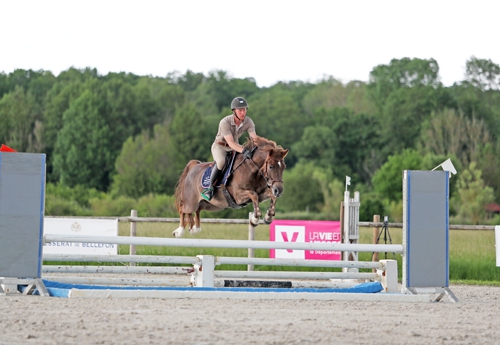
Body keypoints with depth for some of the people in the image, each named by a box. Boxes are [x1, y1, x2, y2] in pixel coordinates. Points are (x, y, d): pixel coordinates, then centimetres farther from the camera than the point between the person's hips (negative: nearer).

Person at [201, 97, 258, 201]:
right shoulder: (225, 122, -29)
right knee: (221, 161, -37)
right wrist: (244, 151, -51)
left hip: (235, 146, 6)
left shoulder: (248, 122, -12)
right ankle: (210, 187, -27)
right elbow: (230, 142, -36)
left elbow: (254, 138, -19)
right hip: (219, 146, -6)